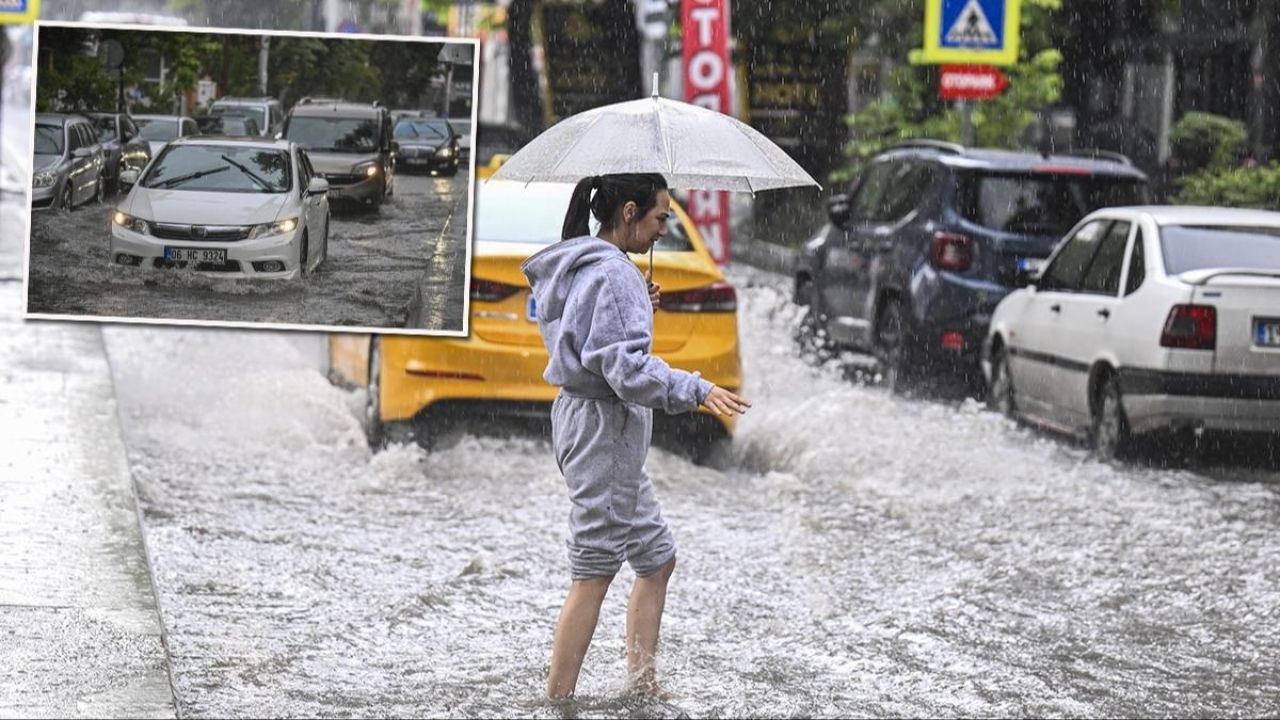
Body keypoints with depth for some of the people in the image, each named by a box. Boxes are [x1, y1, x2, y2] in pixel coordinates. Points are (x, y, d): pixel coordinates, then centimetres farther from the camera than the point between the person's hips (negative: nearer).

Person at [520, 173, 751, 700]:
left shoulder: (576, 267, 11)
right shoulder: (612, 276, -20)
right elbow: (627, 368, -26)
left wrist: (637, 309, 14)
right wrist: (696, 391, -30)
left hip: (579, 415, 11)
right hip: (604, 425, -11)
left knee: (656, 557, 18)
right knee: (594, 573, -5)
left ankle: (642, 683, 21)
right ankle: (558, 698, -3)